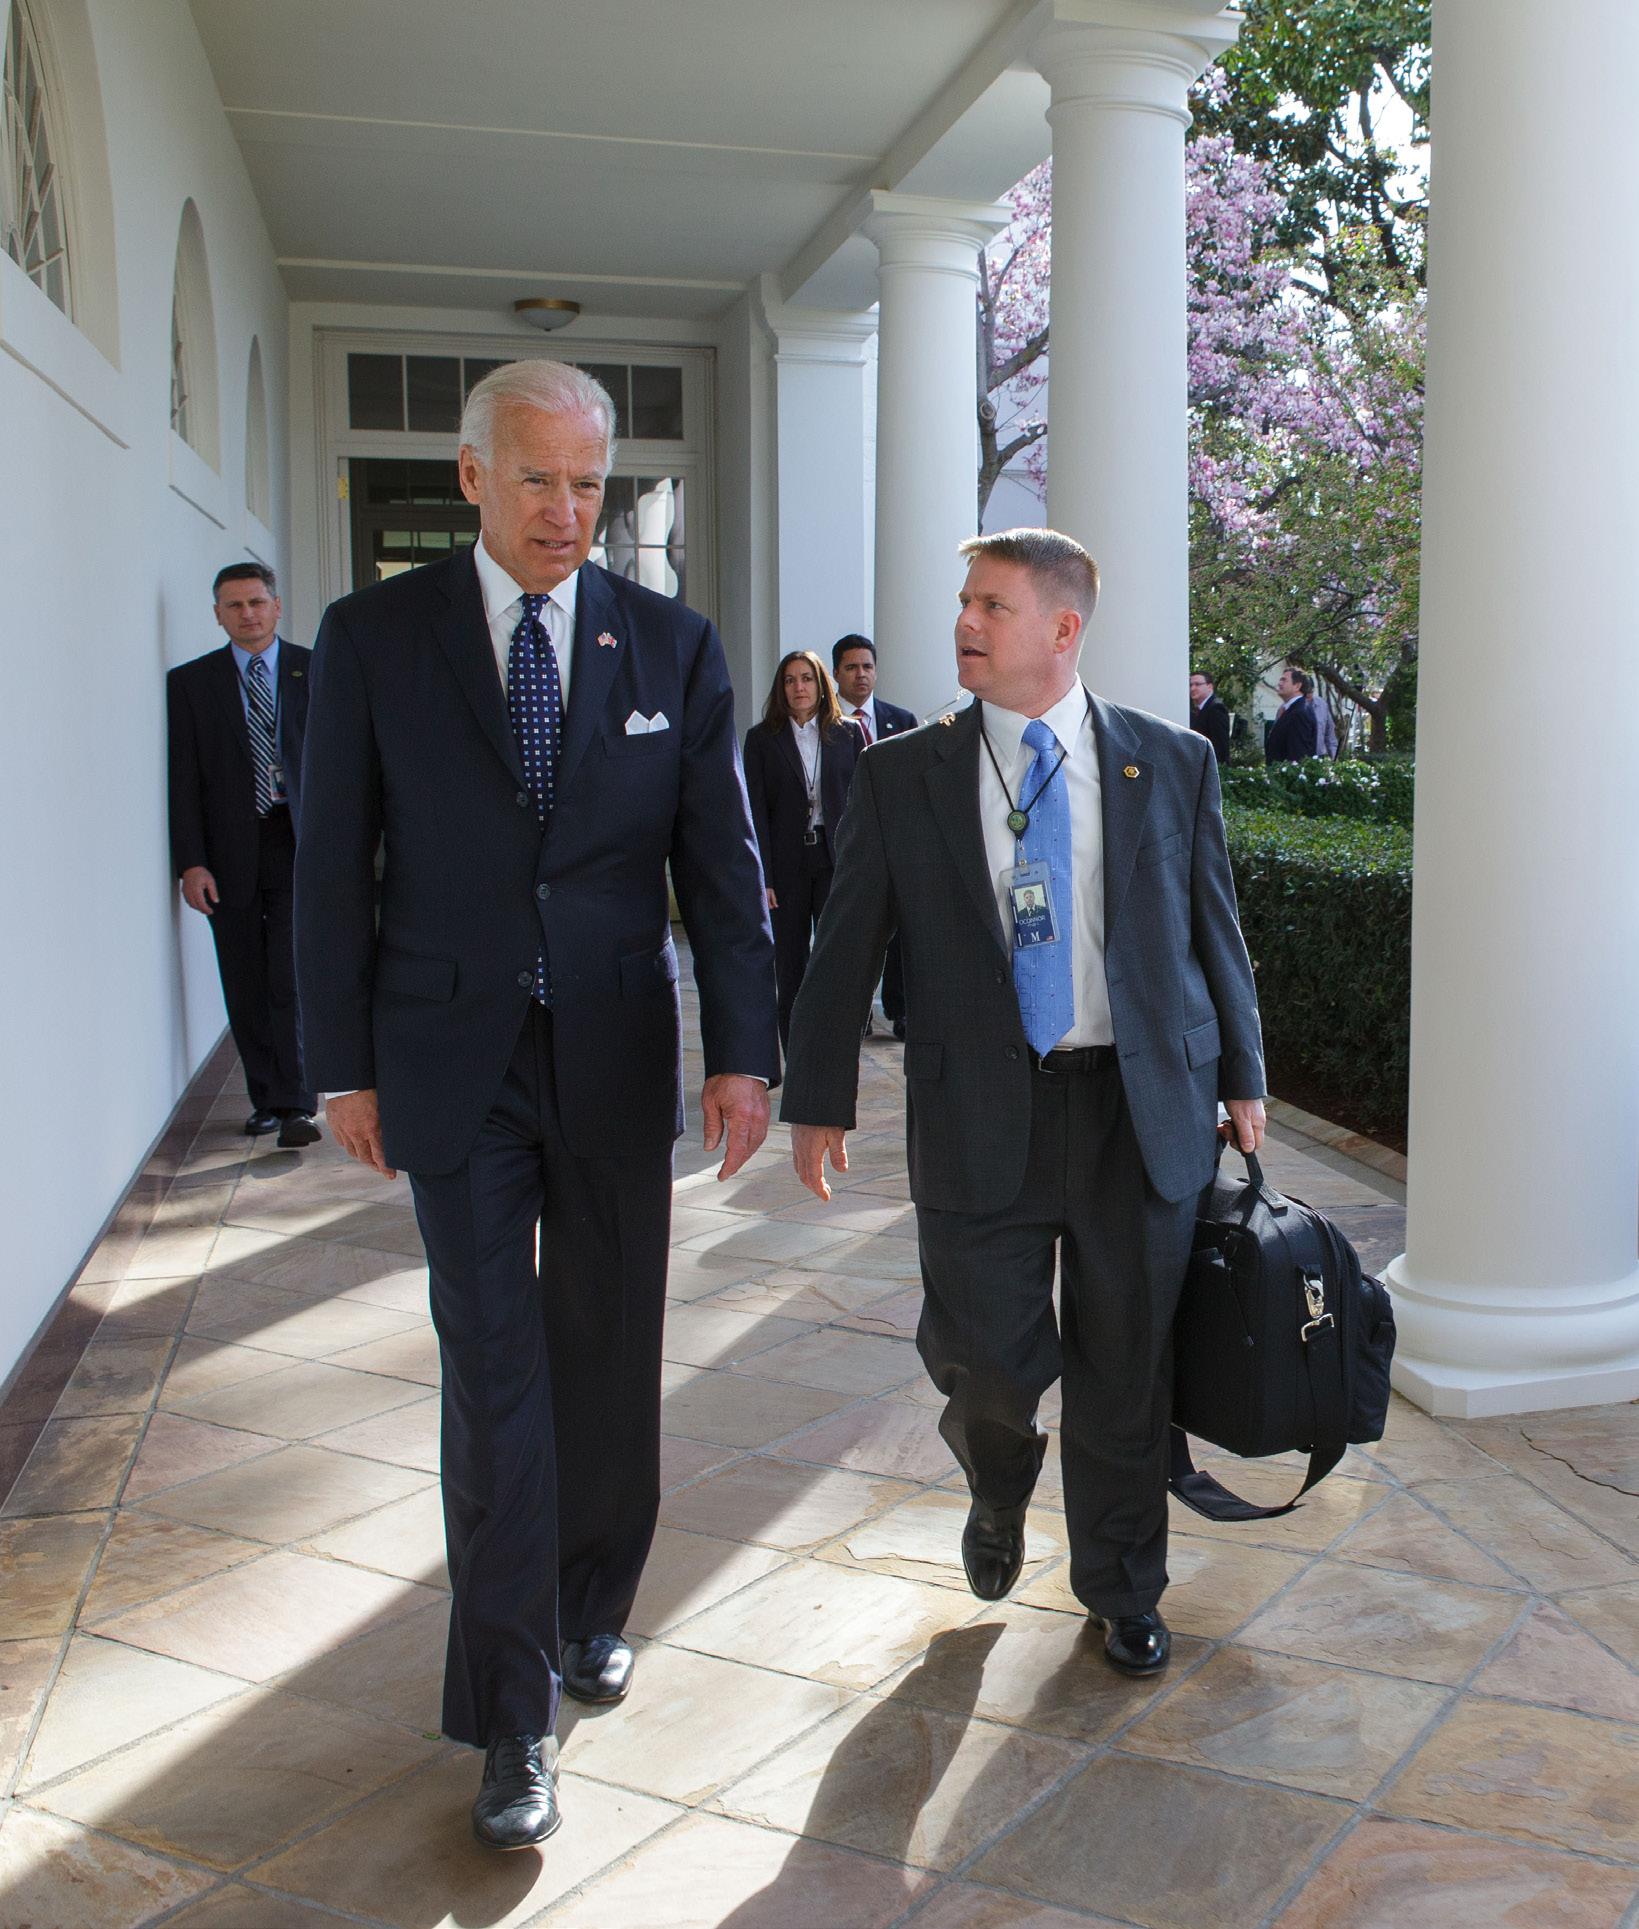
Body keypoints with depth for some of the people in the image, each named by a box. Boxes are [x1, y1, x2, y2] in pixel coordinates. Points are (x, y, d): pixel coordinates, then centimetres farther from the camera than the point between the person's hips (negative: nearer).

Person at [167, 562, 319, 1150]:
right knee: (246, 989, 6)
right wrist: (190, 862, -6)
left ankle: (296, 1106, -5)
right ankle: (266, 1099, 18)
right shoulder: (190, 681, 7)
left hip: (300, 843, -1)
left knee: (294, 981, -8)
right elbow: (184, 779, 3)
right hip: (230, 852, 2)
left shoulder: (314, 671, 6)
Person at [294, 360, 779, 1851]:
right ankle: (513, 1716, 9)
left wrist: (743, 1050, -6)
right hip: (455, 1061, -2)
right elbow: (333, 868, 1)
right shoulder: (373, 637, -1)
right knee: (494, 1375, -2)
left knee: (610, 1360, 12)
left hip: (618, 1057, 2)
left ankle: (593, 1609, 36)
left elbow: (723, 859, 1)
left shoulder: (672, 646, 2)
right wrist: (344, 1064, -1)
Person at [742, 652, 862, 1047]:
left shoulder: (847, 735, 7)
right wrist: (761, 876, -9)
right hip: (787, 863, 0)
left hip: (836, 861, 0)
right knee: (790, 966, 6)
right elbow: (756, 812, -1)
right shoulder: (761, 739, 3)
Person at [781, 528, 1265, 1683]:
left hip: (1141, 1106, 1)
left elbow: (1215, 928, 10)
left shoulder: (1172, 763, 4)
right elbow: (846, 946, 4)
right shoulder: (905, 776, 3)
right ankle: (999, 1493, 37)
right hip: (981, 1115, 0)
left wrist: (1243, 1077, 9)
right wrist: (820, 1102, 1)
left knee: (1125, 1368, 8)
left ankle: (1123, 1590, 32)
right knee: (981, 1351, -1)